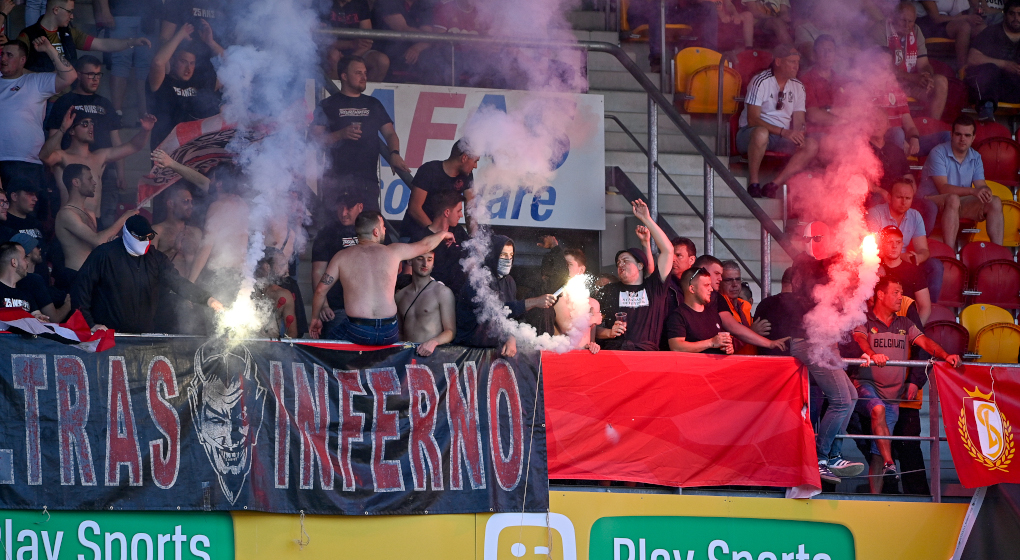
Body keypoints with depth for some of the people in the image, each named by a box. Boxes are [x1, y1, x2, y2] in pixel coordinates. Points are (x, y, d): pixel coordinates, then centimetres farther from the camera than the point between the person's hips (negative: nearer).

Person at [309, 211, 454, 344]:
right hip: (389, 334, 2)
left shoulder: (341, 257, 5)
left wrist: (315, 319, 20)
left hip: (356, 332, -2)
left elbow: (320, 290, 4)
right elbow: (426, 245, 25)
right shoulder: (393, 251, 7)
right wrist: (443, 234, 47)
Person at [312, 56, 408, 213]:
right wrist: (341, 134, -16)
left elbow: (389, 133, 16)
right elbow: (316, 138, 1)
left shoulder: (373, 104, 22)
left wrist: (394, 153, -5)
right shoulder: (328, 105, 10)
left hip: (368, 178, 3)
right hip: (337, 178, -3)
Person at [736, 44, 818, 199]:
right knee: (761, 133, -42)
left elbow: (798, 122, 8)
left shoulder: (798, 87, 11)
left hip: (782, 139, 6)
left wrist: (797, 134, -18)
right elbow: (752, 120, -18)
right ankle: (753, 184, -28)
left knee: (812, 145, -21)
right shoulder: (760, 81, -9)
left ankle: (773, 186, -24)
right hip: (749, 134, -6)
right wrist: (784, 132, -27)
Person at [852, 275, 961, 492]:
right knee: (878, 409, -37)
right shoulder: (864, 321, 3)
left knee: (877, 449, 1)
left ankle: (875, 493, 0)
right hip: (867, 385, -4)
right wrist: (872, 354, -39)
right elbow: (860, 339, -16)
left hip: (893, 393, 4)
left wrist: (945, 356, -13)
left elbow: (924, 342, 7)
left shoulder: (905, 325, 18)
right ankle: (889, 463, -39)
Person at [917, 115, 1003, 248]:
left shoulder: (975, 158, 10)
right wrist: (973, 191, -32)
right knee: (953, 199, -39)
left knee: (995, 202, -15)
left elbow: (981, 186, 0)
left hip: (960, 203, 6)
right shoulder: (938, 153, -11)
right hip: (931, 201, -6)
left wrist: (985, 192, -27)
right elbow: (943, 188, -21)